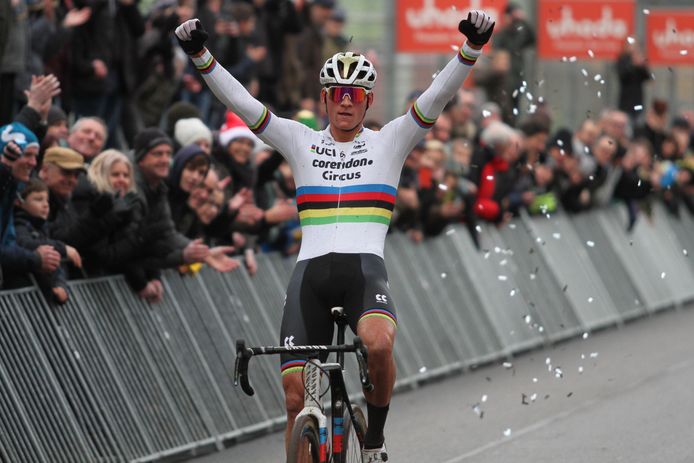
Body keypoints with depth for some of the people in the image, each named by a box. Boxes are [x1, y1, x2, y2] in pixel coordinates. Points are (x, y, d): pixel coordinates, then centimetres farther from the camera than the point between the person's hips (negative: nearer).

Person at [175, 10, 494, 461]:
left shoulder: (389, 141, 12)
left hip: (365, 268, -2)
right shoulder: (300, 141, 15)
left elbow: (439, 94, -1)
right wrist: (201, 55, -7)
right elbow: (240, 102, 6)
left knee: (378, 343, -34)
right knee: (296, 396, -6)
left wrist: (472, 47, -16)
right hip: (311, 272, 2)